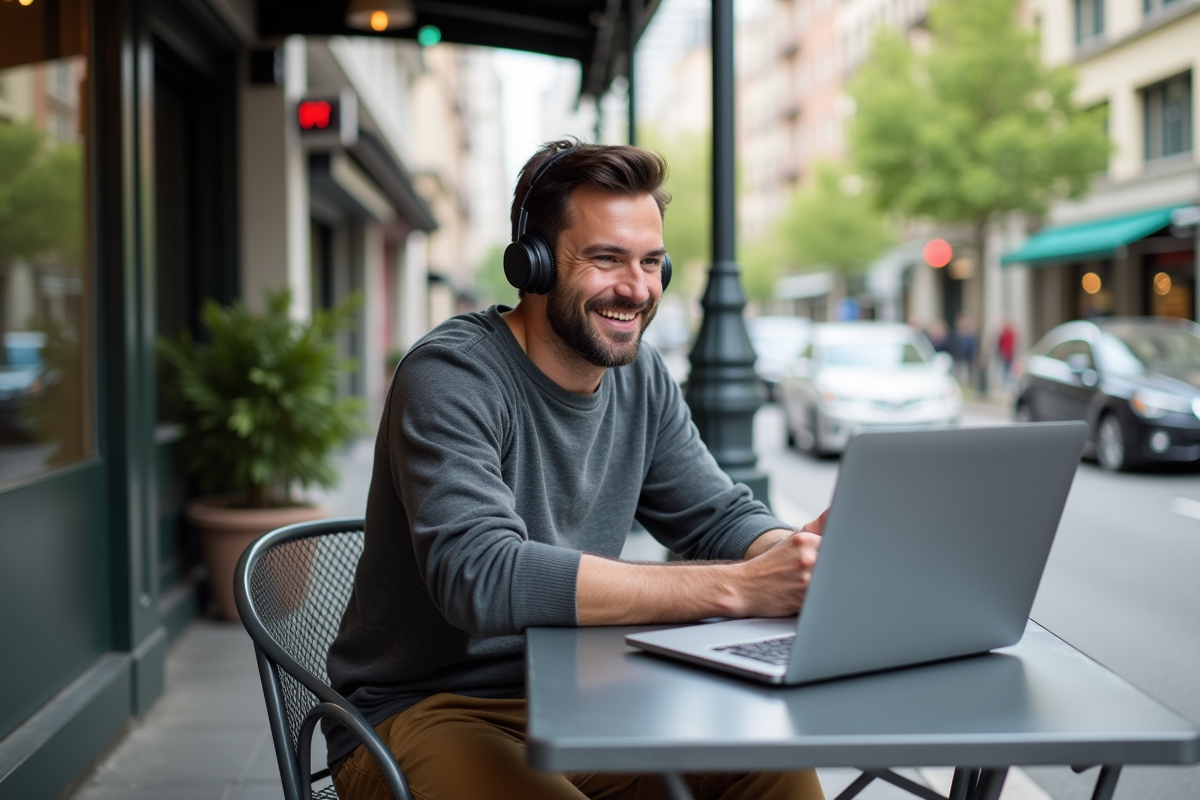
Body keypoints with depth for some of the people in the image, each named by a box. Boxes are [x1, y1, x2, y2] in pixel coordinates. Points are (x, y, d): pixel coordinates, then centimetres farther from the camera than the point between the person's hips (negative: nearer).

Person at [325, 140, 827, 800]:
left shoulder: (640, 379, 5)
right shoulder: (450, 376, -19)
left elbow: (721, 517, 8)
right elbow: (482, 578, -32)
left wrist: (804, 555, -18)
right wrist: (735, 587, -35)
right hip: (426, 715, -6)